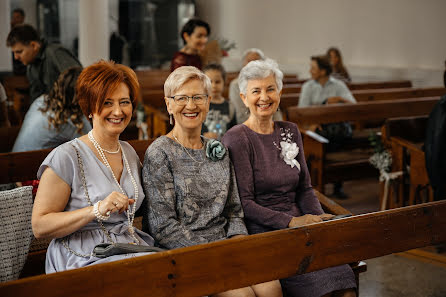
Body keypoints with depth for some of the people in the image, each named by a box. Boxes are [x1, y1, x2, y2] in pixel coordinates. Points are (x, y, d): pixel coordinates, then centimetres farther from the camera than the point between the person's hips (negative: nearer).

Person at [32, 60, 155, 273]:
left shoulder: (129, 153, 15)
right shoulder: (66, 157, -7)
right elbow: (39, 227, -11)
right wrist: (97, 210, -21)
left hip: (131, 249, 7)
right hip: (85, 259, -7)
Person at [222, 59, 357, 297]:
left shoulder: (290, 131, 14)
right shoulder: (236, 139, -5)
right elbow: (243, 203, -9)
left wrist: (319, 219, -2)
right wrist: (290, 221, -16)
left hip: (297, 227, 5)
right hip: (260, 232, -5)